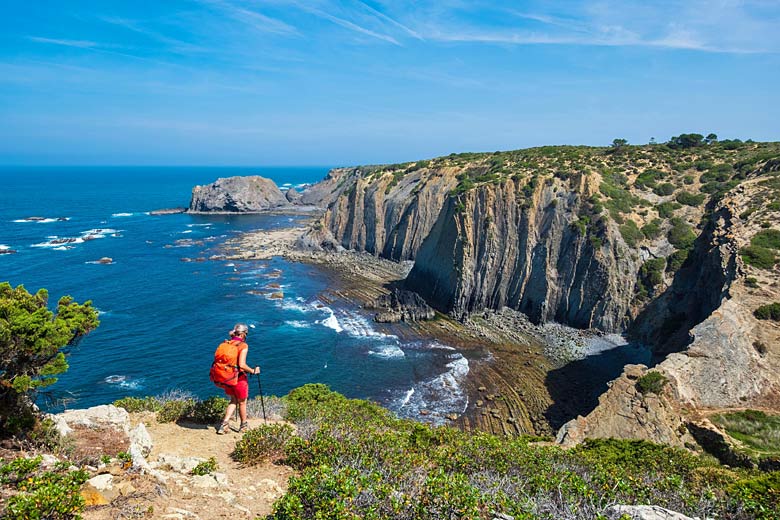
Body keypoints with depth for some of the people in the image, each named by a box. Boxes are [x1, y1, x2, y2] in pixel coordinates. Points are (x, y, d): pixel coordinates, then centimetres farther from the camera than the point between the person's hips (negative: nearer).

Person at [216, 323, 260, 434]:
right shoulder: (243, 346, -15)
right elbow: (242, 365, -24)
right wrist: (253, 371, -9)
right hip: (239, 378, -5)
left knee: (233, 401, 24)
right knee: (242, 403, 15)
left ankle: (225, 423, 11)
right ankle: (244, 426, 31)